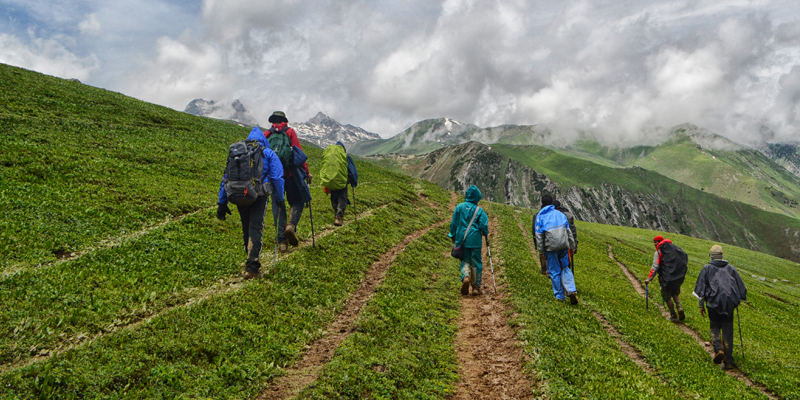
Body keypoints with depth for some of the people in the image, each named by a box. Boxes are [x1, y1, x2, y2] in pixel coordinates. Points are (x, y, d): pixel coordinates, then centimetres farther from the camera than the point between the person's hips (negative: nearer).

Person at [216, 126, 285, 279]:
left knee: (246, 230, 16)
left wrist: (222, 202, 17)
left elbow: (226, 178, 15)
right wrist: (280, 198, 8)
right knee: (256, 229, -5)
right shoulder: (268, 153, 8)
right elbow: (277, 177, 0)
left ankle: (251, 261, 29)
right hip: (259, 196, -3)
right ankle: (252, 267, -13)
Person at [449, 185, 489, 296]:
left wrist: (453, 236, 17)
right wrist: (486, 234, 13)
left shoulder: (459, 207, 1)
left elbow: (453, 223, 5)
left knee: (465, 261, 10)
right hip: (475, 241, -2)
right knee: (476, 263, 7)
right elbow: (483, 225, -7)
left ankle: (466, 277, -18)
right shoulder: (479, 210, -5)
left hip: (462, 240, 2)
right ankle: (476, 287, 9)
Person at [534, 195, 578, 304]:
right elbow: (569, 232, 12)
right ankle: (571, 290, -4)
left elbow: (539, 236, -3)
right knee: (565, 268, 15)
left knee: (554, 271, 8)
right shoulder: (560, 214, 12)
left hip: (551, 247, -3)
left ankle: (560, 296, 13)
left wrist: (541, 253, 0)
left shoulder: (540, 216, 1)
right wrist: (572, 247, 18)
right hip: (563, 246, 3)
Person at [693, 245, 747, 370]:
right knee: (728, 331, 6)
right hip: (729, 304, 2)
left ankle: (718, 349, -13)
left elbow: (700, 287, 0)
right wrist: (738, 301, 26)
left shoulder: (707, 268, 4)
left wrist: (701, 305, 6)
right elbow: (741, 286, 14)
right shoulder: (730, 268, 12)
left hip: (714, 303, -2)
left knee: (714, 327, 14)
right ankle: (729, 361, 5)